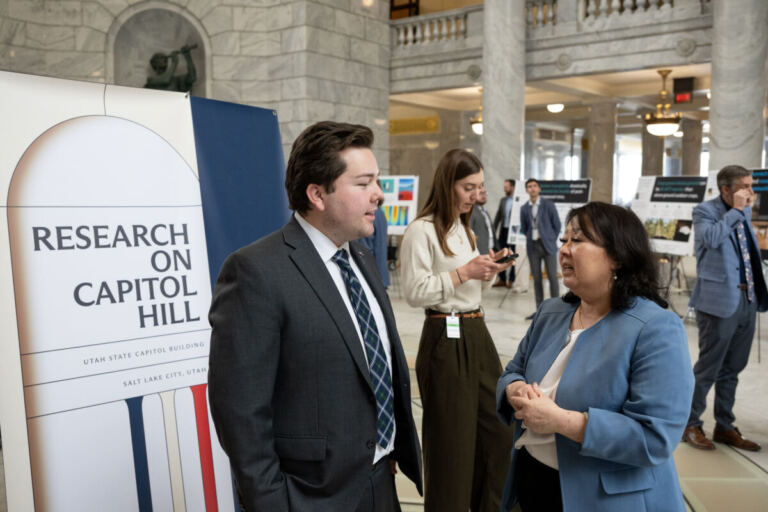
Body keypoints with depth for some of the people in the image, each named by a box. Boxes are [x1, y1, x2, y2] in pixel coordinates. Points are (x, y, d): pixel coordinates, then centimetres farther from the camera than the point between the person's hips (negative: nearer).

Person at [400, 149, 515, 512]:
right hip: (445, 339, -8)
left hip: (477, 333, 8)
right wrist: (464, 272, -17)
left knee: (498, 428, 11)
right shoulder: (421, 230, -12)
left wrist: (489, 270, 3)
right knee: (451, 440, 3)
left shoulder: (465, 229, 16)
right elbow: (415, 292, -17)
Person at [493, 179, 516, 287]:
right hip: (503, 230, 6)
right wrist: (493, 230, 8)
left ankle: (511, 280, 12)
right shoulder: (502, 200, 11)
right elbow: (498, 216, 14)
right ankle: (502, 279, 17)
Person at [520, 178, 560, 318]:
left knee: (552, 277, -4)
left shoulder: (548, 205, -1)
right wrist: (529, 240, 7)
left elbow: (557, 225, 3)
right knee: (536, 279, 5)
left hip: (548, 245, -2)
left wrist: (551, 240, 3)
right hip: (533, 246, 3)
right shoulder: (524, 208, 7)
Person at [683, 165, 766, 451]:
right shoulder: (705, 211, -7)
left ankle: (724, 427, 25)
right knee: (708, 368, -2)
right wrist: (736, 210, -18)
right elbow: (711, 238, -27)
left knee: (732, 369, 14)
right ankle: (690, 425, 11)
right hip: (720, 300, -7)